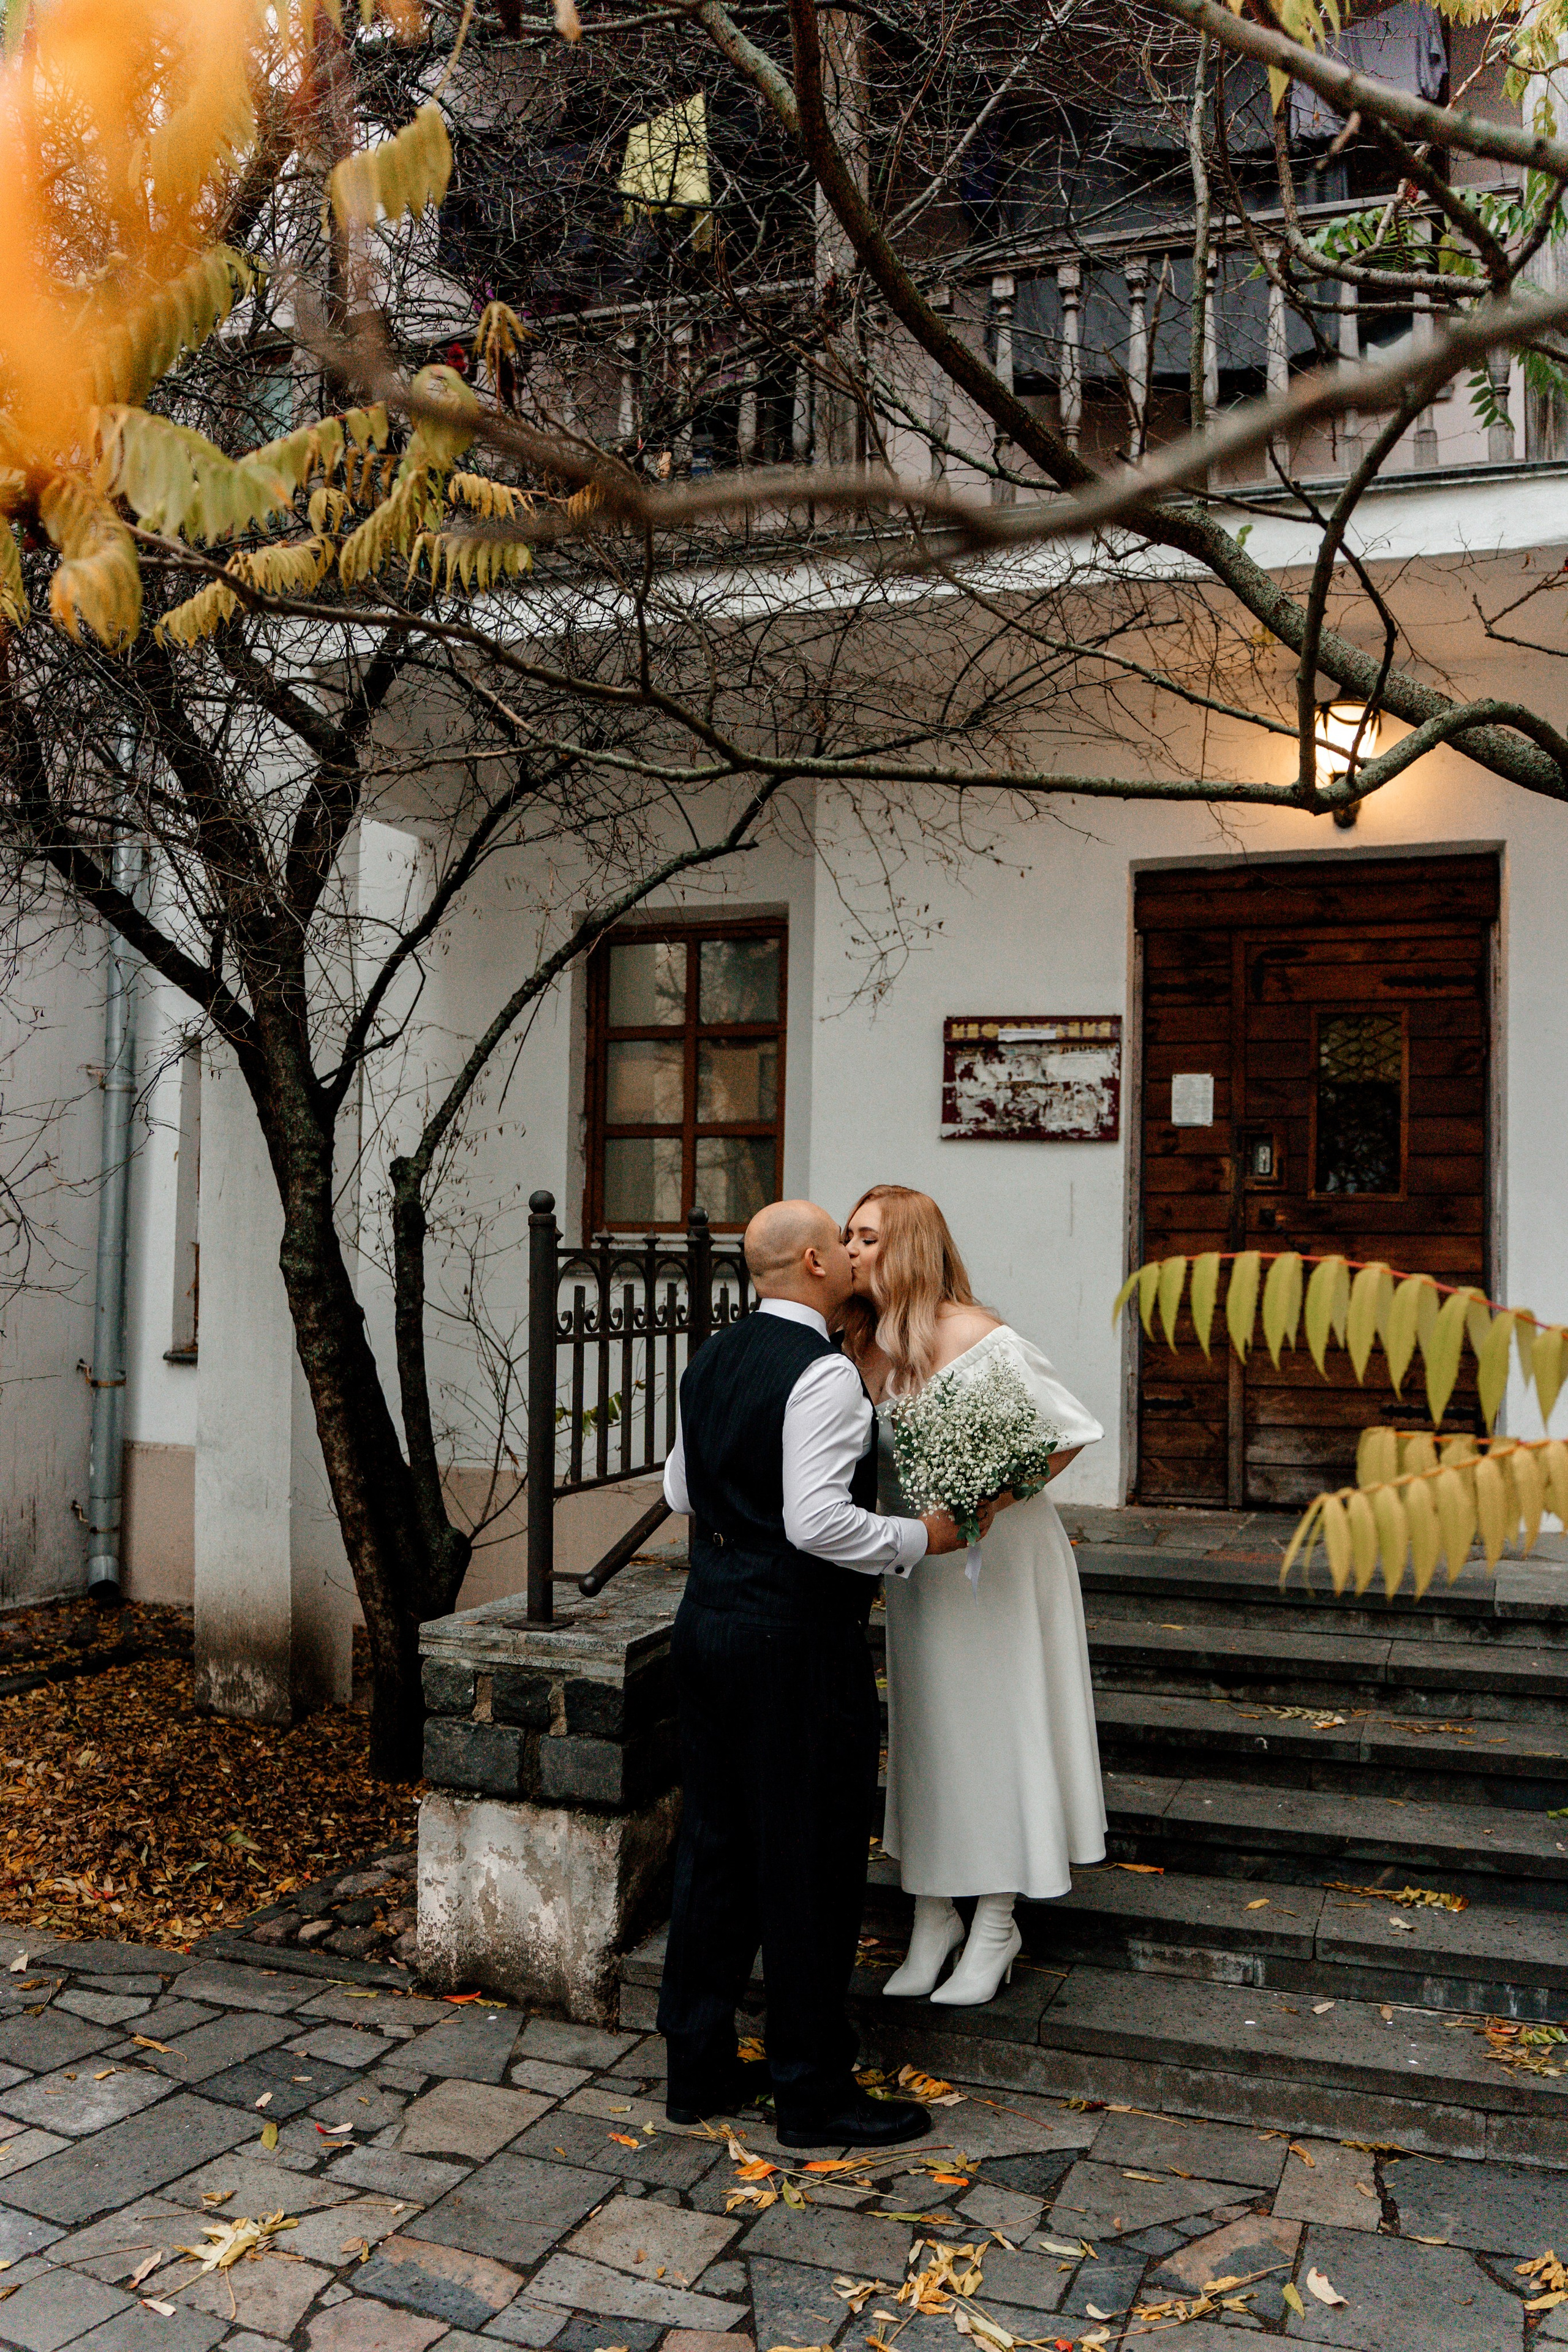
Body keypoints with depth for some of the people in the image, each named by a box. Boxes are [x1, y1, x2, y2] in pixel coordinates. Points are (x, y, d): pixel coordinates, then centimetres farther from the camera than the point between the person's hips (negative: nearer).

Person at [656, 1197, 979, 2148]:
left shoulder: (714, 1357, 8)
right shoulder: (824, 1373, -18)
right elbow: (819, 1523, -25)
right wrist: (920, 1537, -12)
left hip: (709, 1616, 9)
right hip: (796, 1640, -8)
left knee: (715, 1844, 16)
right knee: (811, 1860, 4)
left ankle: (699, 2067, 28)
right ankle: (814, 2092, 16)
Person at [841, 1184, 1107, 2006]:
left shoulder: (978, 1340, -21)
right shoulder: (868, 1344, -2)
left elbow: (1073, 1432, -15)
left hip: (999, 1561, -6)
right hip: (917, 1564, 6)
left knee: (995, 1730, 5)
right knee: (925, 1734, 11)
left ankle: (996, 1928, 20)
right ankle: (934, 1918, 24)